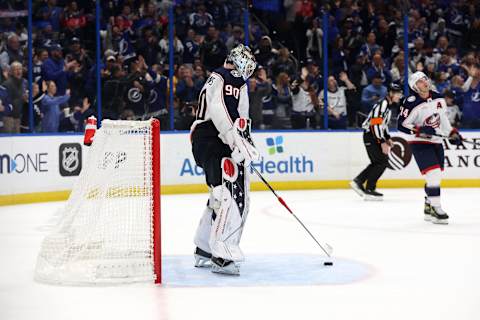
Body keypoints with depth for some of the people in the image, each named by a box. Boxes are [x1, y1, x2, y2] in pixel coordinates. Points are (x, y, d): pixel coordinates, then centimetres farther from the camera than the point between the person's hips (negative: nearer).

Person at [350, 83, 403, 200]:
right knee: (382, 161, -11)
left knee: (377, 162, 13)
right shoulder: (382, 104, -18)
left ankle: (358, 181, 18)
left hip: (375, 136, 10)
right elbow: (376, 123, -25)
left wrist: (387, 138, 18)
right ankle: (369, 190, -9)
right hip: (371, 135, -10)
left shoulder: (389, 105, 15)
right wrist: (382, 142, -26)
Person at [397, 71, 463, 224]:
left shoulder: (438, 98, 4)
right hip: (419, 143, -7)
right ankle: (435, 208, -11)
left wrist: (452, 133, 13)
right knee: (433, 174, -18)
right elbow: (402, 125, -18)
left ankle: (428, 208, 23)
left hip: (436, 142, 7)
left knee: (435, 177, 10)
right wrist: (420, 131, -27)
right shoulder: (411, 103, -17)